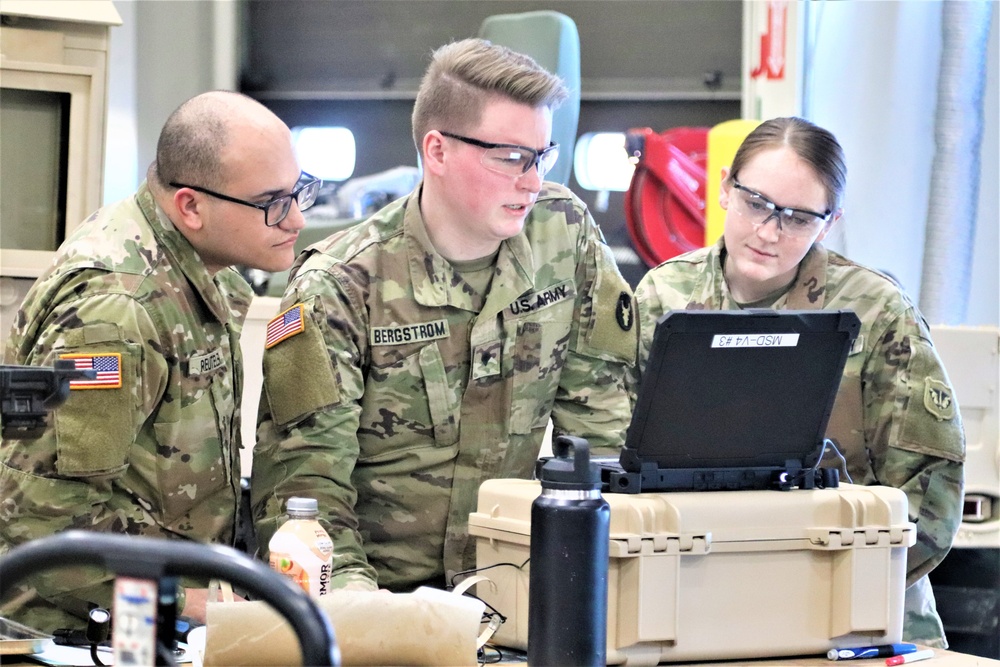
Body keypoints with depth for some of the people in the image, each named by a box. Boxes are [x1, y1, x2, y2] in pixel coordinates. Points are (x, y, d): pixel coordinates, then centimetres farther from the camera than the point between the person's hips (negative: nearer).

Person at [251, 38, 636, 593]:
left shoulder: (565, 234, 4)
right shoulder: (337, 286, -10)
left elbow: (601, 415, 9)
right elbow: (303, 475, -14)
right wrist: (351, 589, -30)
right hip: (381, 592, -3)